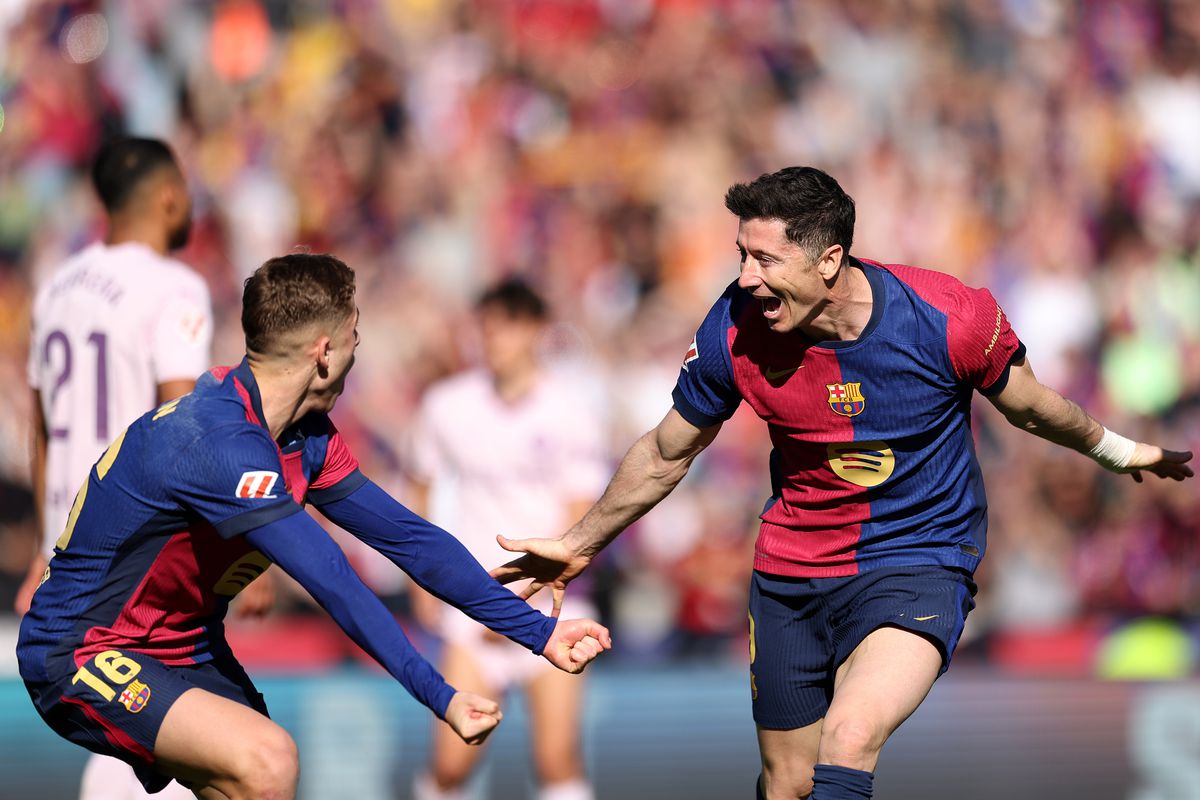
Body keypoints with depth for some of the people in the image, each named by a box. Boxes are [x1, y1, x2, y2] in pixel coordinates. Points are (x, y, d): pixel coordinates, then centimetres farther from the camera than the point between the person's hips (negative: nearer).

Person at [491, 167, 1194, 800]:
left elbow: (1029, 405, 3)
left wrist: (1118, 451, 19)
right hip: (790, 574, 4)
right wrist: (580, 546, 17)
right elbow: (665, 455, 7)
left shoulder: (950, 319, -21)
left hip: (918, 562, -4)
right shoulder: (735, 330, -13)